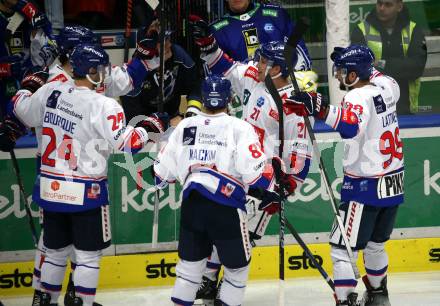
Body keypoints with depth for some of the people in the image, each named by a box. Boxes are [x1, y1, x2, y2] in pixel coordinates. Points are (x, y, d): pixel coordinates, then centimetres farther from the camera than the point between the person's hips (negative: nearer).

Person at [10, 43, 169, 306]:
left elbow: (24, 110, 14)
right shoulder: (103, 106, -19)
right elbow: (125, 142, -22)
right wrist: (150, 126, -7)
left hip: (51, 189, 6)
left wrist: (30, 85, 31)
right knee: (88, 254, 5)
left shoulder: (51, 91, -2)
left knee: (56, 250, 18)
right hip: (86, 193, -6)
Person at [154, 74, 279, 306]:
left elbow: (163, 169, 10)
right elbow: (254, 168, -13)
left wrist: (160, 179, 32)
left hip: (191, 204, 4)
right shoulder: (239, 128, -5)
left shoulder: (184, 126, 8)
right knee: (237, 266, 11)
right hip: (225, 208, -4)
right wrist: (272, 189, 5)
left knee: (190, 262, 17)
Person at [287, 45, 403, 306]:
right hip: (393, 183, 8)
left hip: (366, 186, -8)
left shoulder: (358, 98, -20)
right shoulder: (386, 85, 2)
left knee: (343, 248, -5)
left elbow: (351, 126, -42)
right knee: (375, 244, 26)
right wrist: (367, 67, 24)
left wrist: (321, 109, -48)